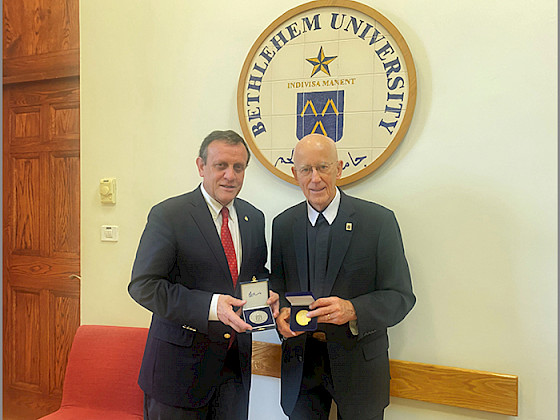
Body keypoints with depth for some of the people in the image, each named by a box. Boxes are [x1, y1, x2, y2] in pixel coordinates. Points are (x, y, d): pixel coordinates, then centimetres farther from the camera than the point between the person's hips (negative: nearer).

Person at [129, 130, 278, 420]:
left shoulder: (254, 218, 6)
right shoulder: (167, 215, -12)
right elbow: (143, 285, -16)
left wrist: (268, 294, -6)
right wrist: (210, 306, -26)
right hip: (181, 361, -4)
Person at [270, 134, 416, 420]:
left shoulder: (379, 220, -10)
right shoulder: (283, 224, 2)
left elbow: (401, 296, -9)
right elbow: (277, 285, 10)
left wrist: (353, 310, -26)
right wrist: (280, 313, -12)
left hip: (359, 362, -2)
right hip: (300, 361, 3)